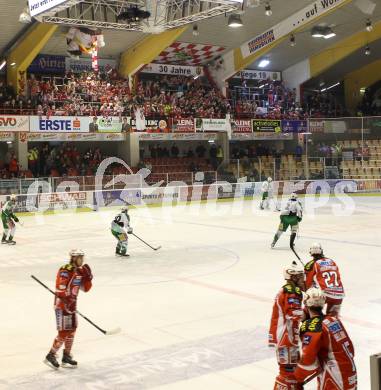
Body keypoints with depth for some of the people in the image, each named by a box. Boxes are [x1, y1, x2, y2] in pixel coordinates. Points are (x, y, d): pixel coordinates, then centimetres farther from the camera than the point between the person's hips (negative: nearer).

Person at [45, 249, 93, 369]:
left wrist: (87, 276, -2)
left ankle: (66, 357, 25)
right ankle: (50, 356, 3)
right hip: (62, 303, -9)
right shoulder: (65, 270, -18)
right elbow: (60, 289, -25)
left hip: (71, 303, 9)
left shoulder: (80, 271, 9)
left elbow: (86, 288, 12)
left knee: (72, 330, 14)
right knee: (64, 332, -9)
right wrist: (66, 302, -30)